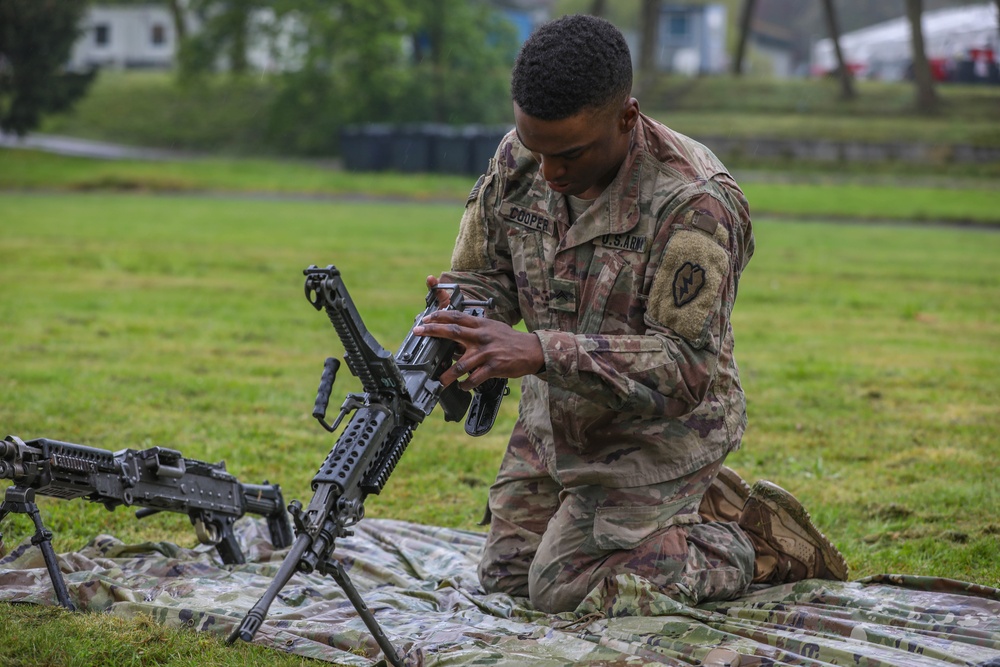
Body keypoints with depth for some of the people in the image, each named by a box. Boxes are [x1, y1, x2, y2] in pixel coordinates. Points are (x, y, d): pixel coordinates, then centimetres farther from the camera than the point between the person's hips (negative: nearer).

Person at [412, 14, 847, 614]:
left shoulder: (692, 203, -31)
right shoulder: (518, 160, -11)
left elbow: (685, 368, -32)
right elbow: (483, 277, 0)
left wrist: (541, 352, -43)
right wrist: (458, 322, -27)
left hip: (658, 430, -7)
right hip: (555, 418, 7)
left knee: (562, 589, -12)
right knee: (505, 578, 14)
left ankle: (755, 547, 8)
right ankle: (696, 504, 28)